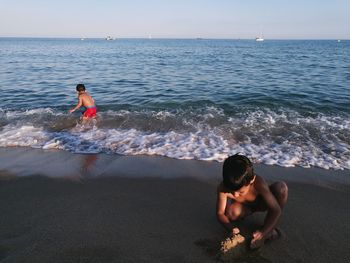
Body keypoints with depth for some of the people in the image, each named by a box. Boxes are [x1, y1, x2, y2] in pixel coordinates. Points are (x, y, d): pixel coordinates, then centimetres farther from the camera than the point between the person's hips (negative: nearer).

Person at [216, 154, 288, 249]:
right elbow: (220, 213, -26)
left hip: (259, 203, 0)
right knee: (232, 212, -37)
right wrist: (231, 227, -45)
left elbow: (275, 209, -36)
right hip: (244, 207, 1)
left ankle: (269, 229, -16)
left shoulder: (258, 184, -38)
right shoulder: (223, 188, -34)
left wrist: (262, 232, -46)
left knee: (281, 187, -29)